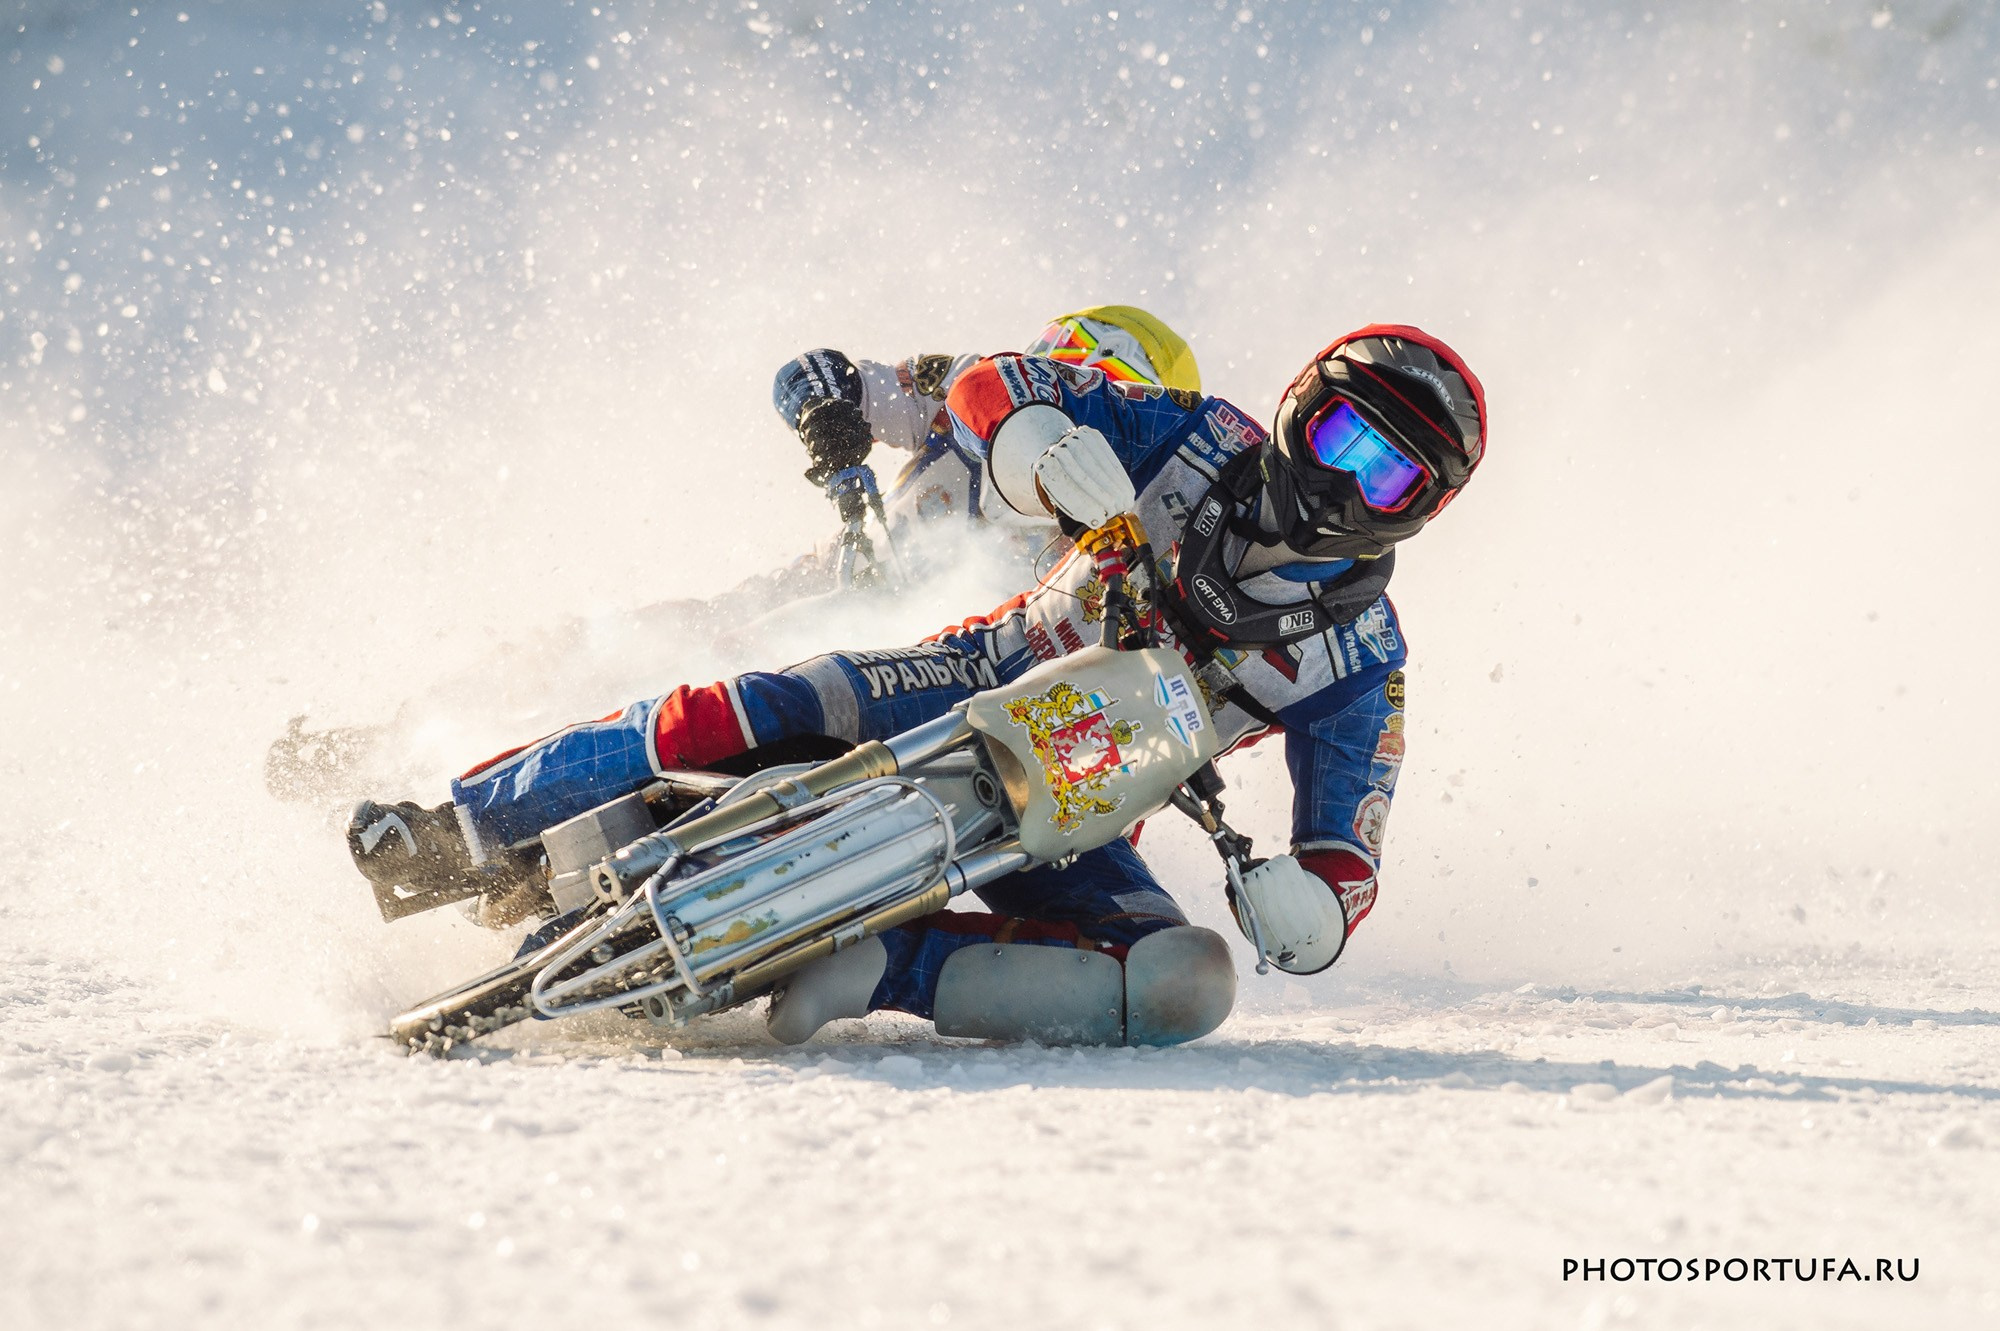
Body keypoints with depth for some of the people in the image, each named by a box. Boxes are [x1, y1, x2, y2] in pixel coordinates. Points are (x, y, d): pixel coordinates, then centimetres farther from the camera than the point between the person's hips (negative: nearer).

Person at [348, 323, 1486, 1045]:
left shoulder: (1359, 660, -7)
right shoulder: (1196, 441, -5)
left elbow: (1348, 855, -8)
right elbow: (996, 387, -8)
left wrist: (1313, 903, -34)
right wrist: (1042, 450, -33)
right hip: (983, 685, 0)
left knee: (1188, 987, -28)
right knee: (750, 717, -26)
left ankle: (879, 970, -26)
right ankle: (462, 828, -8)